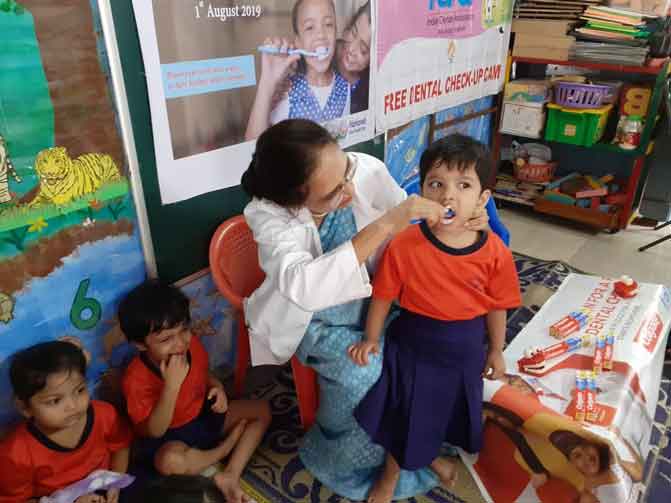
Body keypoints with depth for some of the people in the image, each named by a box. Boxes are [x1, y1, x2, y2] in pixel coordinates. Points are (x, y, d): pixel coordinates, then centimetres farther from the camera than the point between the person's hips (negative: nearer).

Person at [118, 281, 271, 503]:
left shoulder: (193, 345, -12)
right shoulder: (136, 379, -28)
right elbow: (155, 431, -29)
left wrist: (218, 388, -15)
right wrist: (172, 385, -41)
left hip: (204, 416, 6)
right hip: (168, 437, -6)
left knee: (261, 410, -3)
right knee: (169, 460, -40)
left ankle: (231, 476, -15)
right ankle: (228, 445, -10)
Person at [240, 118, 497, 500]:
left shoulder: (367, 169, -20)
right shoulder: (268, 214, -28)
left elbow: (410, 233, -7)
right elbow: (304, 288, -45)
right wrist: (383, 225, -48)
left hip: (369, 297, 4)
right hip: (313, 316, -3)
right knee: (363, 374, -24)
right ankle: (347, 464, 8)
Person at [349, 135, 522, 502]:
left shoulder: (495, 253, -18)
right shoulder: (403, 245, -24)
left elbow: (496, 306, -4)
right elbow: (383, 296, -11)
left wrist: (496, 351, 7)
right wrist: (371, 339, -5)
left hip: (464, 350, 2)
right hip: (412, 346, -2)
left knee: (447, 410, 25)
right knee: (403, 415, 17)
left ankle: (431, 455, 58)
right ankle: (392, 473, 47)